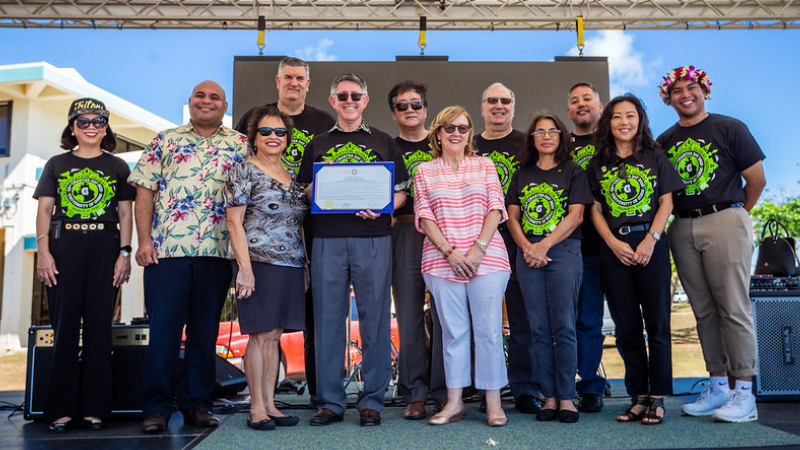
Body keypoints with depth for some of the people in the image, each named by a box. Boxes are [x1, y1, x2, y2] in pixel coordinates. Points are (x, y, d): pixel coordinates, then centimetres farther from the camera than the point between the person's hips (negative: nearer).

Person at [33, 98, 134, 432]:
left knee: (99, 325, 0)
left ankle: (94, 408, 6)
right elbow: (44, 210, 7)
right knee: (64, 325, -1)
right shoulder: (57, 164, 13)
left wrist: (125, 253, -2)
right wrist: (43, 251, -4)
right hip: (64, 246, 0)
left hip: (105, 248, 0)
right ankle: (61, 409, 6)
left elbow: (126, 214, 8)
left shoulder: (117, 167, 13)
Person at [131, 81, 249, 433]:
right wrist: (144, 241, -4)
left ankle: (197, 403, 18)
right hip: (165, 249, 0)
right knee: (163, 328, 0)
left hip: (217, 251, 1)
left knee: (205, 330, 7)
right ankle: (156, 407, 10)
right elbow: (145, 191, 7)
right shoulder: (165, 141, 12)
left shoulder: (240, 145, 12)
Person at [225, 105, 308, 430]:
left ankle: (270, 404, 17)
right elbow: (234, 221, -7)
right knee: (261, 335, -2)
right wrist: (244, 267, -15)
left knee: (275, 336, 9)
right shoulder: (243, 172, -1)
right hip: (259, 264, -5)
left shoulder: (292, 177, 16)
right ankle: (256, 407, 9)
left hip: (291, 267, 6)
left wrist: (305, 265, 13)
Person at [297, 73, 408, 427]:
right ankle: (330, 401, 14)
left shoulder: (383, 143, 14)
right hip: (327, 240, 1)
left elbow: (401, 193, 11)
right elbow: (304, 195, 15)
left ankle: (372, 400, 12)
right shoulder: (317, 146, 17)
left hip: (373, 238, -1)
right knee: (328, 319, 3)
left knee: (374, 319, 1)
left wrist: (380, 208, -9)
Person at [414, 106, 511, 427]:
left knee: (489, 330, 0)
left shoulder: (485, 166, 12)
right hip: (442, 261, 1)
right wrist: (449, 251, -9)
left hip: (486, 259, 0)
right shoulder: (424, 172, 11)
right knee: (453, 332, 5)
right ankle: (454, 403, 14)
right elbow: (424, 217, 3)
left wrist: (479, 248, -9)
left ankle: (493, 403, 10)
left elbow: (495, 209, 4)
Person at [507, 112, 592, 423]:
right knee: (539, 329, 3)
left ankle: (566, 396, 4)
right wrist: (527, 247, -7)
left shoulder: (573, 172, 8)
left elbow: (576, 215, -2)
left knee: (563, 326, -5)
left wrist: (544, 245, -12)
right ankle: (549, 396, 10)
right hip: (528, 254, 3)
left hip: (563, 250, -3)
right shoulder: (522, 175, 17)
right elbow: (512, 216, 10)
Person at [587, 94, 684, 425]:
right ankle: (639, 396, 15)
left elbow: (666, 202, 3)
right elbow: (596, 210, 7)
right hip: (614, 247, 2)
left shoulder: (655, 158, 8)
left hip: (651, 244, -2)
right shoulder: (598, 165, 11)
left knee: (656, 322, -2)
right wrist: (613, 243, -7)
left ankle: (658, 398, 6)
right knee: (627, 326, 6)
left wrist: (651, 239, -11)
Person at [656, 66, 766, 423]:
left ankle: (744, 393, 2)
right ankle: (718, 387, 16)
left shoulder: (729, 128, 2)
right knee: (704, 310, 8)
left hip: (725, 222, -4)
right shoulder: (664, 141, 14)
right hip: (683, 229, 5)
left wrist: (736, 215, 7)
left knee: (733, 308, -5)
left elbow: (757, 179, 2)